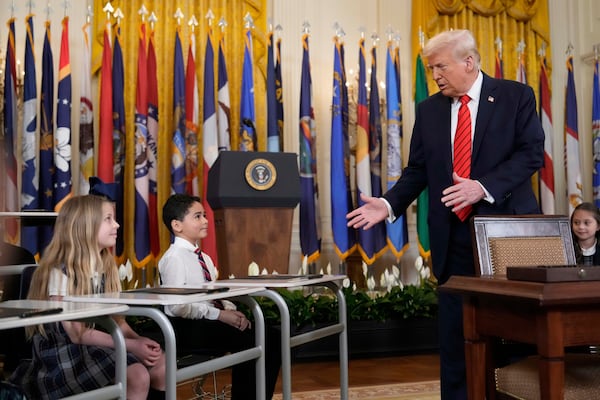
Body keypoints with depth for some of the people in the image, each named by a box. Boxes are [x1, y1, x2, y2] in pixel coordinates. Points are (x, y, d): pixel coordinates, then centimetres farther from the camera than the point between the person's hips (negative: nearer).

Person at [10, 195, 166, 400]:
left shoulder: (105, 267, 8)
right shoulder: (60, 272, -16)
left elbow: (115, 318, 5)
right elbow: (77, 334, -17)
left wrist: (138, 340, -15)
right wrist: (131, 345, -21)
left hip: (95, 346, 7)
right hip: (64, 354, -7)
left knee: (159, 362, -11)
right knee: (138, 375, -26)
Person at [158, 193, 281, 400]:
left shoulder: (204, 259, 19)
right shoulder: (174, 257, -9)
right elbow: (178, 306, -20)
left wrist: (231, 310, -6)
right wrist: (219, 315, -20)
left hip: (209, 321, 8)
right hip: (188, 328, -8)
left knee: (269, 338, -7)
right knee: (250, 342, -23)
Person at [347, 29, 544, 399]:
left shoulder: (516, 96, -1)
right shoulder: (429, 110, 9)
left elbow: (531, 153, -10)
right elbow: (418, 171, 8)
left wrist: (483, 186, -22)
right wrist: (389, 205, -8)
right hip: (454, 238, 3)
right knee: (454, 334, 7)